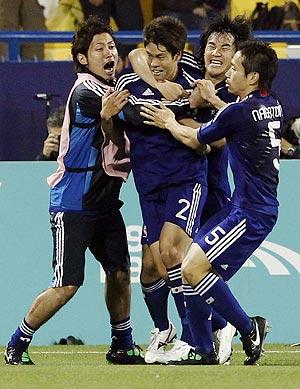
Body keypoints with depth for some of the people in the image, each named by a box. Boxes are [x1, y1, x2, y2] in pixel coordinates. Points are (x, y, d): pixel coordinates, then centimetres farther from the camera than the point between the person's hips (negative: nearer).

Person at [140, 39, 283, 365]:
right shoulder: (272, 106, 8)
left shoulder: (240, 112, -17)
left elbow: (195, 139, 1)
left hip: (251, 212, -10)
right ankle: (203, 351, 11)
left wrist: (170, 124, 18)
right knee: (193, 267, 10)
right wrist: (214, 101, 31)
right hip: (243, 206, 10)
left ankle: (249, 329, -6)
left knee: (193, 269, -16)